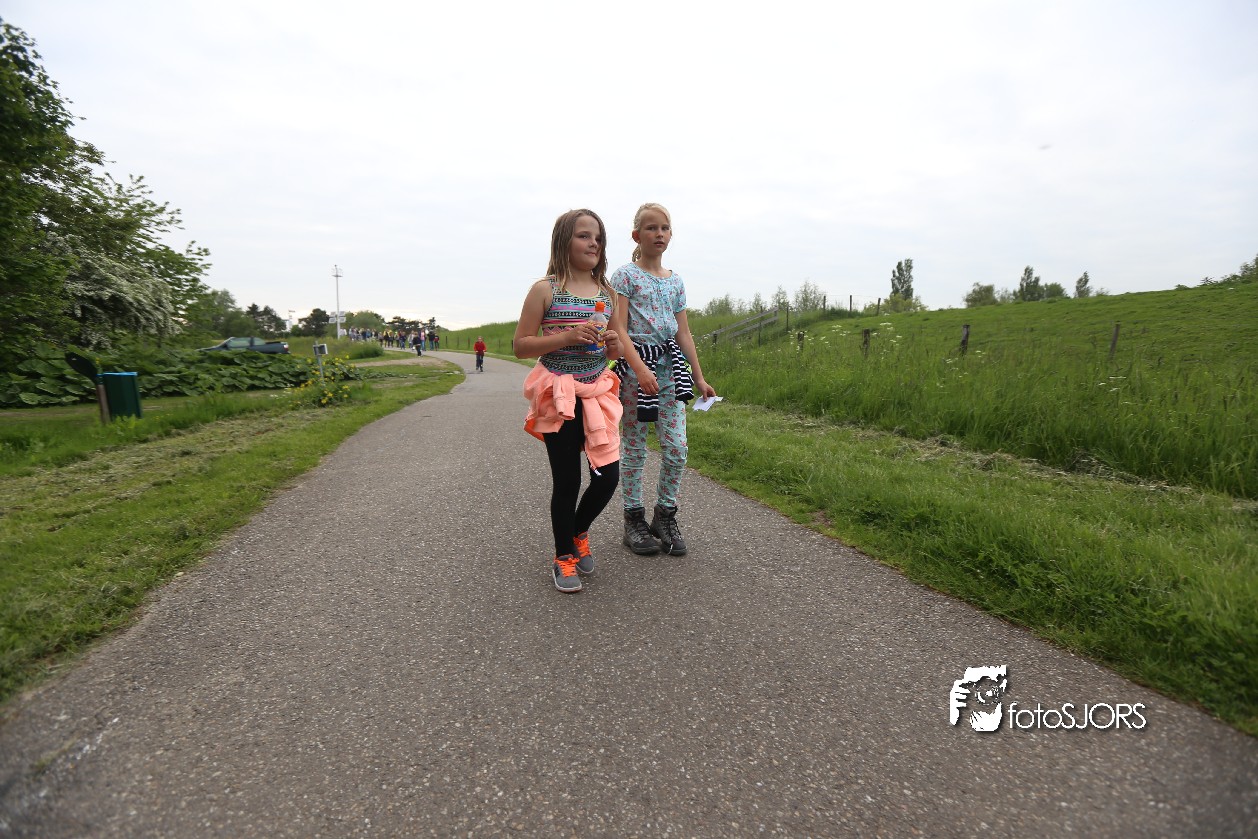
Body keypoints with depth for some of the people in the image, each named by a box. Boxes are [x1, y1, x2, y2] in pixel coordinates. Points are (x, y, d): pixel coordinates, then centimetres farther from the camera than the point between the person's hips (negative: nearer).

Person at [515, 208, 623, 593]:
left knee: (608, 475, 2)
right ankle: (563, 557, 24)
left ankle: (579, 532, 33)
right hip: (558, 394, -4)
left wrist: (614, 344, -5)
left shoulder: (606, 292, 9)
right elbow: (520, 346, -7)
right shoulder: (545, 290, -6)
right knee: (567, 481, 2)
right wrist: (566, 337, -20)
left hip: (598, 392, 5)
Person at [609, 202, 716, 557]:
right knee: (635, 448, 3)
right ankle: (634, 518, 17)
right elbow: (619, 329, -10)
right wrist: (640, 369, -22)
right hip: (636, 362, -5)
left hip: (670, 362, 5)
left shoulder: (675, 280, 15)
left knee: (677, 448, 0)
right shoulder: (625, 275, -1)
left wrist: (698, 377, 13)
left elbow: (684, 332, 15)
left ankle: (665, 515, 17)